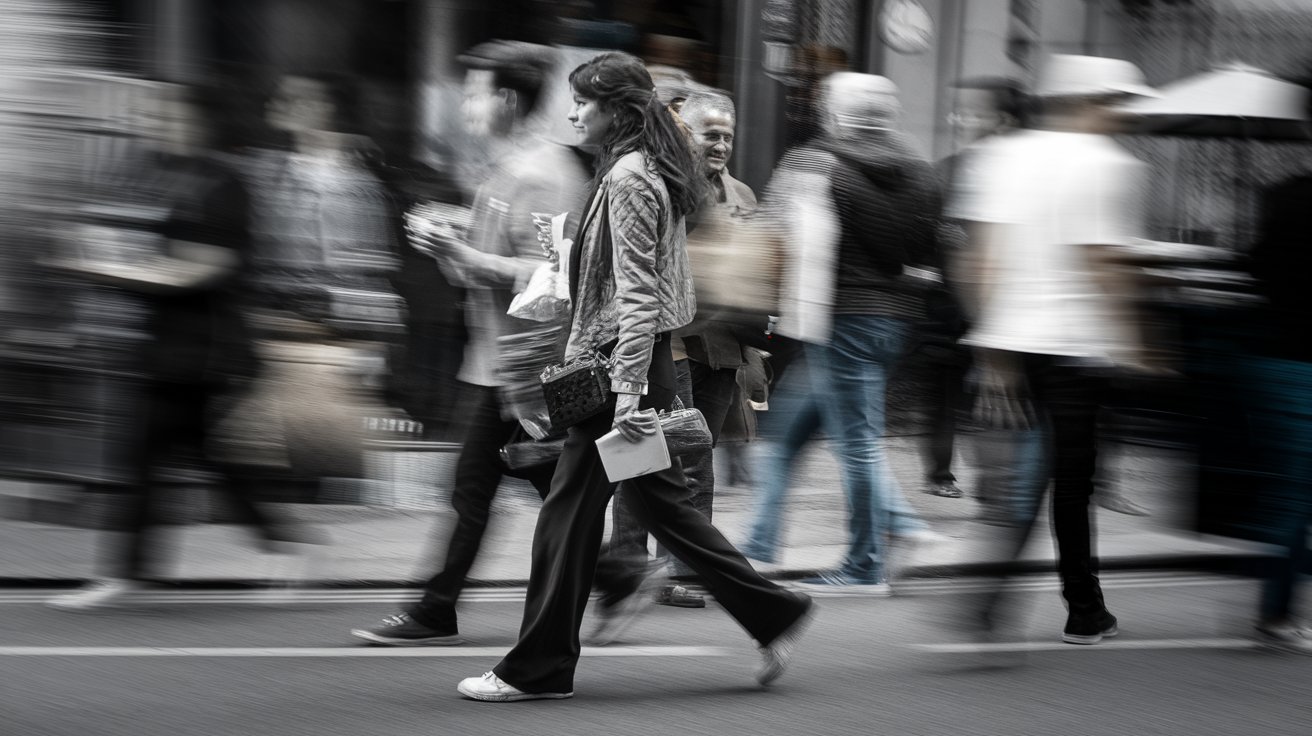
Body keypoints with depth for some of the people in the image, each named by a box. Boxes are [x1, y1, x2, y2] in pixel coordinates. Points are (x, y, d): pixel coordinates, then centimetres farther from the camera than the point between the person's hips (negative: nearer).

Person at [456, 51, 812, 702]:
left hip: (623, 361, -10)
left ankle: (538, 670, 3)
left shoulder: (628, 179, -15)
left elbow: (637, 293, -21)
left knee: (570, 512, -3)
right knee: (661, 504, 14)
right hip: (635, 361, 10)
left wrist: (627, 389, -24)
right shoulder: (649, 170, 15)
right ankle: (773, 613, 15)